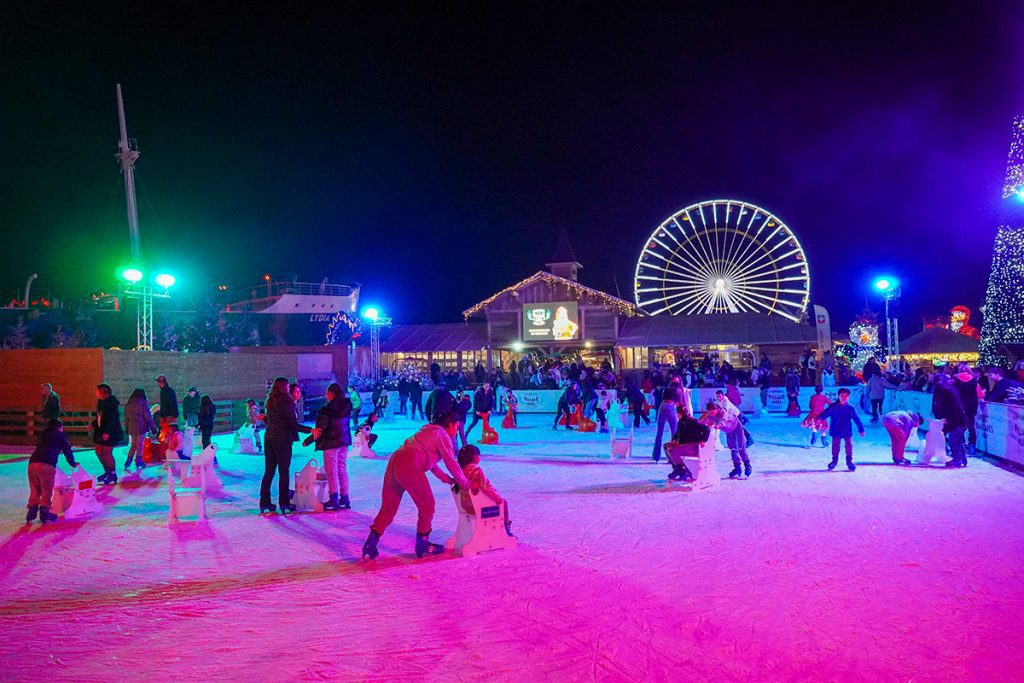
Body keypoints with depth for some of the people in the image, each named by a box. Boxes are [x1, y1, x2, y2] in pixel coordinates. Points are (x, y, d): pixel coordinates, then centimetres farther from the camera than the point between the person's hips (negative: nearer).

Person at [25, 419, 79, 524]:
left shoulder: (42, 435, 31)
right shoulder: (60, 435, 15)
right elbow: (67, 451, 16)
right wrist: (73, 463, 30)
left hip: (32, 462, 6)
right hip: (46, 464, -6)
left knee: (35, 490, 15)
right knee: (47, 491, 3)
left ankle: (31, 514, 13)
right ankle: (44, 514, 2)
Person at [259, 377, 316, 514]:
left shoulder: (270, 403, 7)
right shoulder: (285, 403, -14)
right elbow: (294, 424, -16)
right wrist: (311, 430, -13)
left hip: (269, 439, 6)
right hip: (283, 440, -6)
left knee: (268, 472, 10)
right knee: (284, 472, 2)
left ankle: (264, 503, 12)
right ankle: (284, 503, 6)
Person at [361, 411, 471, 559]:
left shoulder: (428, 431, 31)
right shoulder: (442, 435, 5)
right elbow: (451, 462, 2)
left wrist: (448, 479, 35)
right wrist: (464, 483, 15)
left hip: (394, 462, 9)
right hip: (410, 466, -9)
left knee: (388, 507, 11)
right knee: (427, 505, 8)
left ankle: (370, 545, 4)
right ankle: (422, 545, 16)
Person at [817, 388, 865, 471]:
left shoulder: (851, 408, -3)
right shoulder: (833, 407, -4)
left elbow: (857, 419, 0)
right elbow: (825, 413, -12)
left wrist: (861, 429, -2)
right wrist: (819, 418, -31)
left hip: (847, 431, 0)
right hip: (836, 431, 0)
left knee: (849, 446, 2)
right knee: (835, 446, 8)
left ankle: (850, 462, 15)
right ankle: (834, 461, 21)